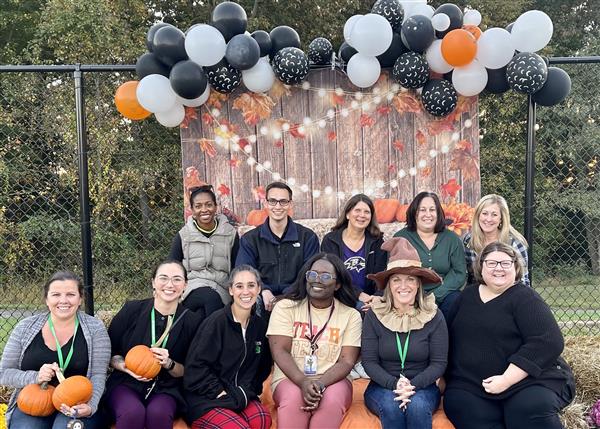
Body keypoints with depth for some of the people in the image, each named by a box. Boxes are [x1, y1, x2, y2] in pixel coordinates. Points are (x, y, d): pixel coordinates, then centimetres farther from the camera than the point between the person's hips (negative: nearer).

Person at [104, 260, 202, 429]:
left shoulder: (191, 320, -2)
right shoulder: (132, 310, -4)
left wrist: (169, 364, -15)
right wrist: (125, 366, -12)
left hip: (166, 389, 1)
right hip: (126, 384, 0)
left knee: (158, 413, -33)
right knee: (132, 412, -34)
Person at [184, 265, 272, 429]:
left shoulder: (260, 325, 7)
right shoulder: (217, 321, -11)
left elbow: (263, 367, 17)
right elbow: (196, 366, -11)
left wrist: (247, 392, 3)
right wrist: (221, 392, -13)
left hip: (241, 398, 4)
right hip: (205, 400, -3)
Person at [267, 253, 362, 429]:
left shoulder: (351, 315, 3)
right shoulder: (285, 307, 2)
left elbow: (347, 361, -4)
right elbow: (280, 351, -6)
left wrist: (321, 383, -22)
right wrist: (303, 382, -22)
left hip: (332, 381, 1)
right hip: (291, 379, 0)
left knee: (332, 400, -32)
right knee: (294, 397, -34)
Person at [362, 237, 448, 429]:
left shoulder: (433, 316, -4)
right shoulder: (374, 315, -3)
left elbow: (439, 363, -6)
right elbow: (369, 361, -5)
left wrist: (413, 385, -22)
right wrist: (394, 384, -22)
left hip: (423, 386, 0)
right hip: (383, 387, 0)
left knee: (417, 405, -32)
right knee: (391, 406, -32)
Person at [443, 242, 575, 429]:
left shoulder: (525, 298, -4)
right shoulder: (467, 296, 14)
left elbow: (547, 342, -16)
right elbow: (447, 336, 19)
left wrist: (506, 380, -20)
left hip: (527, 380, -4)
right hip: (469, 386, 4)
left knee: (530, 410, -33)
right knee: (458, 403, -25)